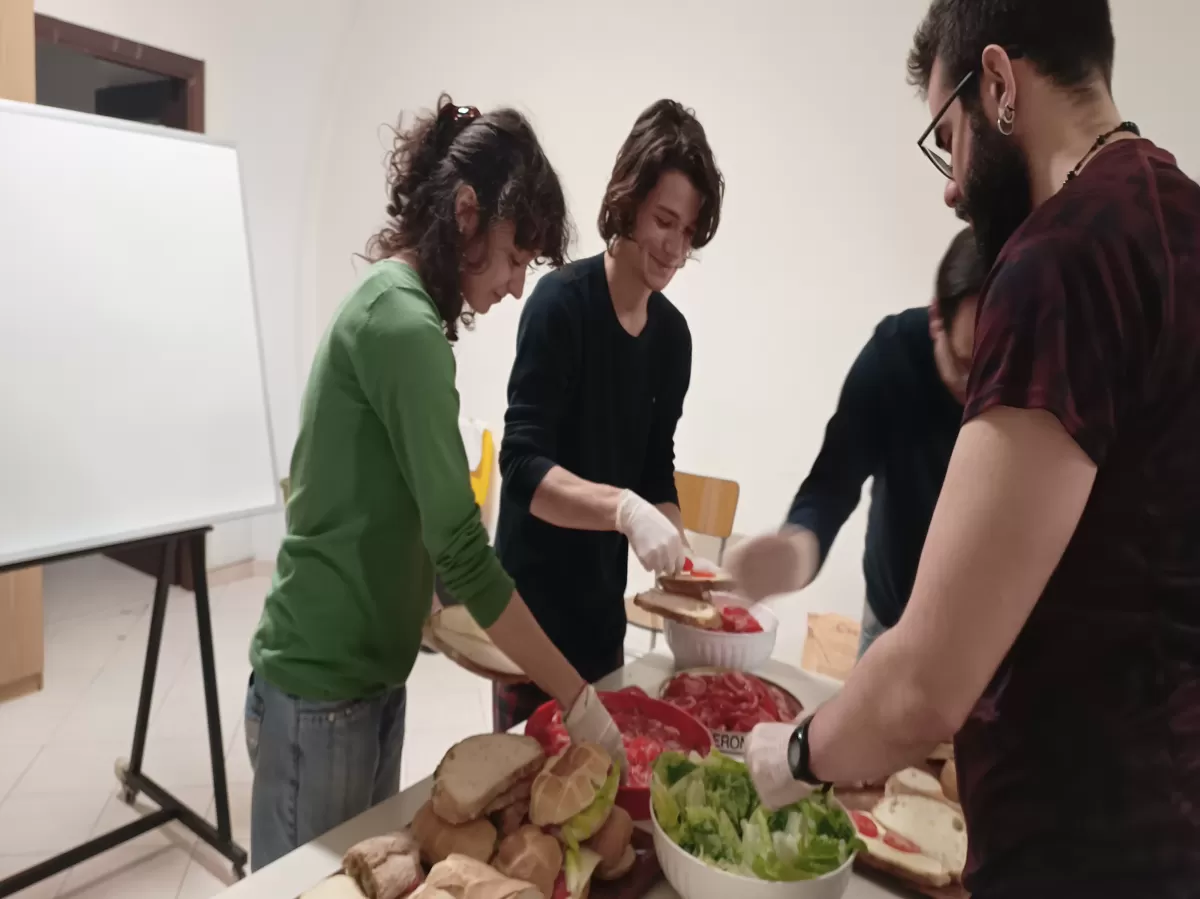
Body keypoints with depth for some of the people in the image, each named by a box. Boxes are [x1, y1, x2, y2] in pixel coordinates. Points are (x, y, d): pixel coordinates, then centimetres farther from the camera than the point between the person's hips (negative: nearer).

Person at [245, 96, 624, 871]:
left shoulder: (392, 305, 6)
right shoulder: (404, 324, -21)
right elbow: (461, 550, -24)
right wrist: (578, 699, -18)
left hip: (368, 674, 8)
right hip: (322, 690, -8)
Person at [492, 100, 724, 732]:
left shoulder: (673, 334, 2)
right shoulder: (561, 301, -16)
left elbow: (656, 471, 8)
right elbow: (522, 466, -23)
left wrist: (679, 561, -6)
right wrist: (624, 509, -37)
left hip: (605, 606, 6)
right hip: (535, 601, -6)